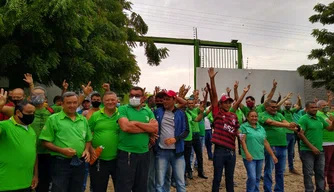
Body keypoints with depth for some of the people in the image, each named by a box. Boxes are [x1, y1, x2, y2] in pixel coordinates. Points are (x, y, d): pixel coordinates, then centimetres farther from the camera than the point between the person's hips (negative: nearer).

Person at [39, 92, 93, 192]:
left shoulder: (83, 120, 12)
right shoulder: (53, 119, -3)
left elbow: (88, 139, 19)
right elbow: (45, 142, -6)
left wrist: (87, 150, -1)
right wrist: (61, 150, -18)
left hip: (79, 163, 5)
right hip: (61, 163, -5)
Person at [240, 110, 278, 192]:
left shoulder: (261, 128, 14)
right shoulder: (244, 127, -3)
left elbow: (265, 143, 15)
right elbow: (243, 141, -11)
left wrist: (272, 155, 12)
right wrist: (247, 153, -22)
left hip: (260, 156, 6)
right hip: (250, 157, -5)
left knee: (257, 178, 13)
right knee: (252, 178, -11)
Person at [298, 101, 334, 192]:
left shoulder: (320, 119, 10)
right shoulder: (303, 119, -10)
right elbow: (301, 134, -16)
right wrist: (312, 147, -17)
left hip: (320, 151, 7)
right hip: (307, 151, -6)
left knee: (320, 172, 14)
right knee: (308, 173, 2)